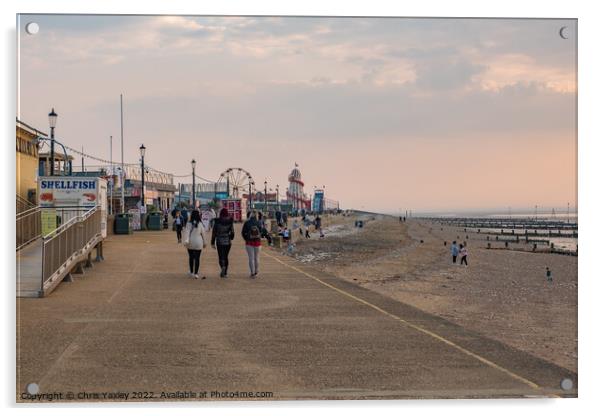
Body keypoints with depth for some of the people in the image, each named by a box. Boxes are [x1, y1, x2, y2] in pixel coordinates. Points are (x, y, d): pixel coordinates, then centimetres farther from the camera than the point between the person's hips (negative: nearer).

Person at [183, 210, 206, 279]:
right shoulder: (200, 224, -6)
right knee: (197, 258, 2)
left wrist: (186, 241, -19)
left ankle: (191, 272, 23)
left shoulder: (189, 224, -5)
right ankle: (196, 273, -4)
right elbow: (203, 233, 1)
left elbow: (187, 232, -14)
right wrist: (204, 242, 13)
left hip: (190, 242, 1)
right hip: (198, 243, -1)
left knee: (191, 257, 15)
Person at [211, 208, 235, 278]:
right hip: (227, 241, 2)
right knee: (226, 256, 14)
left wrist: (213, 242, 3)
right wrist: (231, 238, 14)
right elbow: (232, 231, -6)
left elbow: (214, 232, -3)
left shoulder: (217, 221, -5)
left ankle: (223, 267, -27)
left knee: (221, 256, 3)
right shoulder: (230, 221, -3)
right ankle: (225, 273, 14)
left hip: (219, 241, -2)